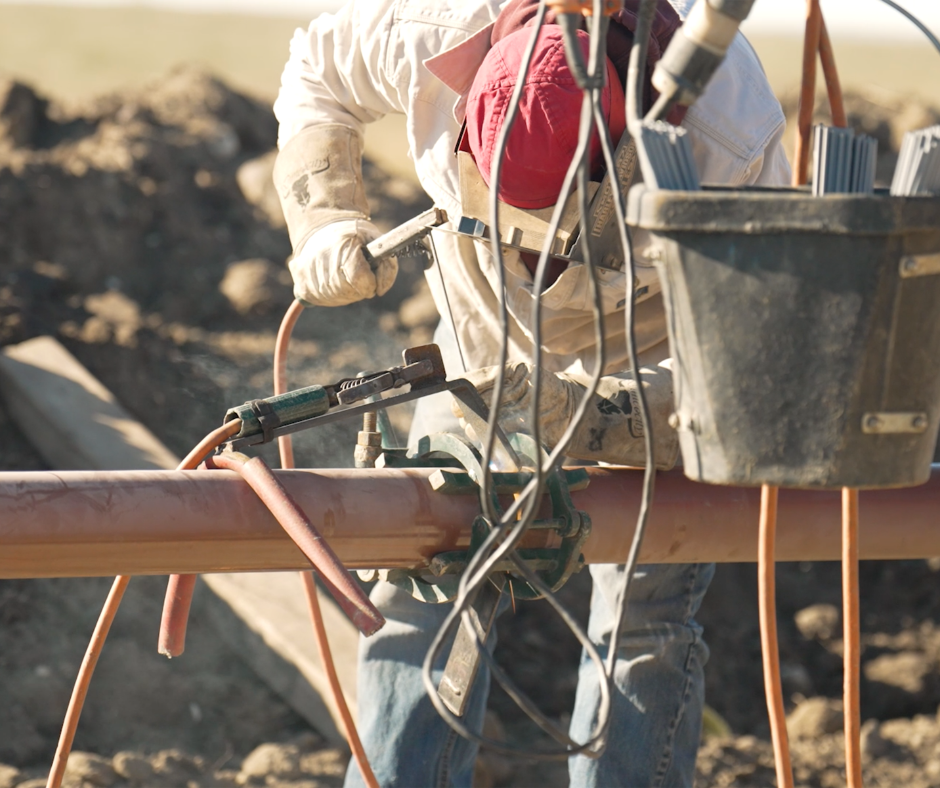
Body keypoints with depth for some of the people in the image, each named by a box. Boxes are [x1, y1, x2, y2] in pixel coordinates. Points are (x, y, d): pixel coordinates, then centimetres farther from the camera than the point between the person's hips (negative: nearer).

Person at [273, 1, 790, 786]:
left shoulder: (731, 146, -40)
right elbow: (318, 66, -8)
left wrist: (592, 420, -48)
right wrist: (328, 222, -22)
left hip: (649, 349, -2)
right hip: (490, 337, 3)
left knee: (647, 616, -10)